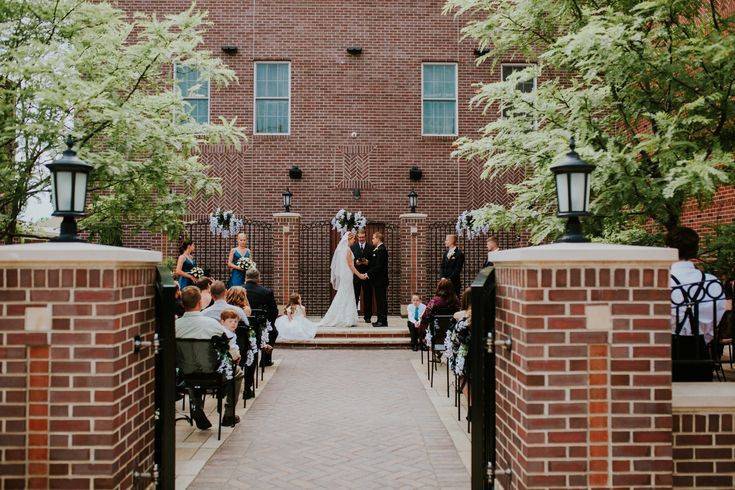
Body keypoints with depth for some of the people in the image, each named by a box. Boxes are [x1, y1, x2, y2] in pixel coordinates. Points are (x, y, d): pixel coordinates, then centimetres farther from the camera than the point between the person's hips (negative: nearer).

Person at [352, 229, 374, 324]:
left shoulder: (371, 247, 5)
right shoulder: (352, 247, 9)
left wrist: (368, 262, -14)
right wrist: (355, 262, -12)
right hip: (356, 274, 0)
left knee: (368, 296, 3)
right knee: (354, 296, 3)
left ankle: (367, 317, 10)